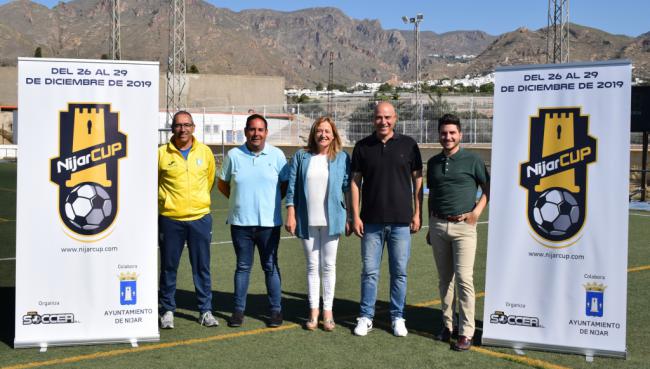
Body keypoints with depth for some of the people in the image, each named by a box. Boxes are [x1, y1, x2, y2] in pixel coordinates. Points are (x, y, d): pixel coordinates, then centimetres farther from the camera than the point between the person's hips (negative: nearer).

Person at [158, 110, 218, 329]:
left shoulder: (205, 152, 4)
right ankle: (168, 310, 21)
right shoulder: (162, 153, -3)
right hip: (170, 219, -1)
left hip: (200, 217, 1)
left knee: (202, 267, 7)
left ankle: (206, 310, 17)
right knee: (169, 267, 7)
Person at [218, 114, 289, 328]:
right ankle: (238, 309, 17)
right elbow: (222, 184, 13)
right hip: (240, 222, 1)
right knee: (242, 267, 9)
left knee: (270, 267, 5)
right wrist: (240, 200, 7)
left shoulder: (277, 155, 2)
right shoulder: (234, 155, 3)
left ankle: (276, 309, 14)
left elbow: (286, 184, 10)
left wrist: (272, 201, 2)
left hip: (269, 222, -1)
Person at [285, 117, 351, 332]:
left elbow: (348, 187, 4)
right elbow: (292, 187, 3)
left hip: (331, 220, -1)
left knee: (328, 265, 6)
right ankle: (313, 312, 14)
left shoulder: (342, 158, 2)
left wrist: (351, 217, 1)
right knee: (312, 266, 8)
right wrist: (290, 215, -3)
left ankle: (327, 312, 14)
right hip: (307, 220, 1)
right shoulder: (301, 157, 4)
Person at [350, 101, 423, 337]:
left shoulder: (408, 145, 3)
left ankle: (398, 317, 19)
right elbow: (355, 182, 6)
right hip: (371, 221, 1)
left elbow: (417, 180, 6)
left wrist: (417, 213, 1)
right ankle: (366, 317, 16)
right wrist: (355, 215, -1)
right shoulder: (363, 147, 4)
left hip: (401, 221, 0)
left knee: (399, 272, 6)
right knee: (369, 271, 5)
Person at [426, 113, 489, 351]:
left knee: (464, 279, -9)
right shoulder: (433, 162, 11)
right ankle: (447, 325, 20)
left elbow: (488, 188, 5)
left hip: (463, 226, -4)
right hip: (438, 225, 4)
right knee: (444, 279, 10)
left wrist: (477, 210, -8)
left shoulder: (472, 160, -2)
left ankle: (466, 332, -4)